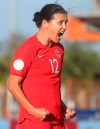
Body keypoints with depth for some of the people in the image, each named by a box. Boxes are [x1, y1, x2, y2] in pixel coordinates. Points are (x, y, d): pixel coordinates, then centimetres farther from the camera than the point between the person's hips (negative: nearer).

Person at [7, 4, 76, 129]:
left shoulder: (59, 49, 12)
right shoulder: (28, 48, -9)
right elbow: (13, 85, -9)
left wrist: (64, 108, 14)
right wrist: (33, 110, -15)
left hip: (57, 119, 7)